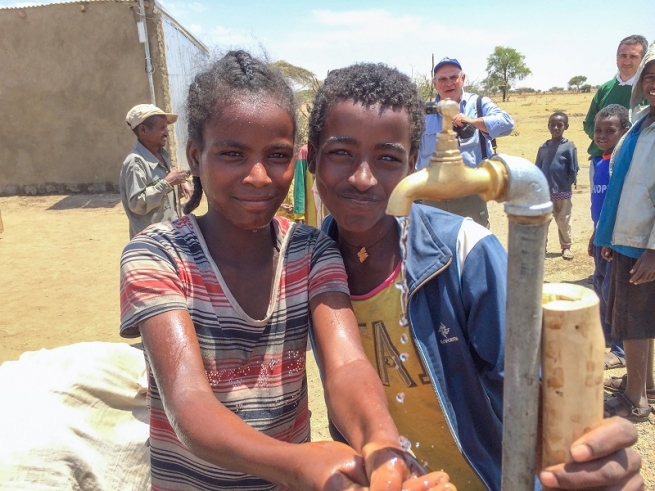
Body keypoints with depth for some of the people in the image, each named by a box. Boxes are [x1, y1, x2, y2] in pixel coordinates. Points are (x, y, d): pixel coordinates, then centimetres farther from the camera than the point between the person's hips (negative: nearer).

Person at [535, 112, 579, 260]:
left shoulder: (569, 146, -7)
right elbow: (537, 168, 5)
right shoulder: (543, 147, 3)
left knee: (563, 221, 9)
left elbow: (573, 169, -5)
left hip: (563, 192, -3)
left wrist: (568, 184, -9)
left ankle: (566, 247, 24)